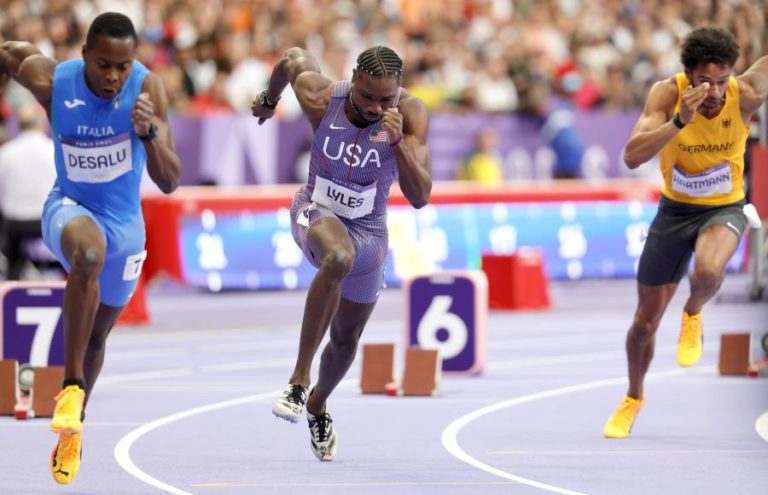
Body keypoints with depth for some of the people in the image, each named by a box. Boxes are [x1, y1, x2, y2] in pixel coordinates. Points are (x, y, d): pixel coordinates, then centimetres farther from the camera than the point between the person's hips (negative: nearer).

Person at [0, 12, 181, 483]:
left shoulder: (147, 87, -21)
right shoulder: (52, 81, -21)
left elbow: (170, 182, -23)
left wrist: (149, 132, -39)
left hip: (124, 220, 2)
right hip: (70, 207, -2)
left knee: (97, 335, 19)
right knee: (89, 252, -39)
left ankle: (71, 429, 44)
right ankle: (72, 385, -33)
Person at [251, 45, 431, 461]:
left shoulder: (411, 115, -24)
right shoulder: (320, 98, -23)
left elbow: (419, 197, -29)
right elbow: (293, 59, 1)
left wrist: (399, 143, -44)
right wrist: (269, 99, 20)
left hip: (368, 231, 2)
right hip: (317, 212, -2)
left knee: (345, 341, 17)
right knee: (339, 256, -39)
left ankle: (317, 404, 50)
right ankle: (298, 379, -34)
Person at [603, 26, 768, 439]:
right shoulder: (667, 93, -24)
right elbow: (632, 157, -34)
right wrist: (681, 120, -45)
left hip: (725, 208, -1)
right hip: (675, 208, 1)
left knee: (708, 271, -37)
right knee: (646, 319, 10)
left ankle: (693, 315, 0)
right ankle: (633, 398, 37)